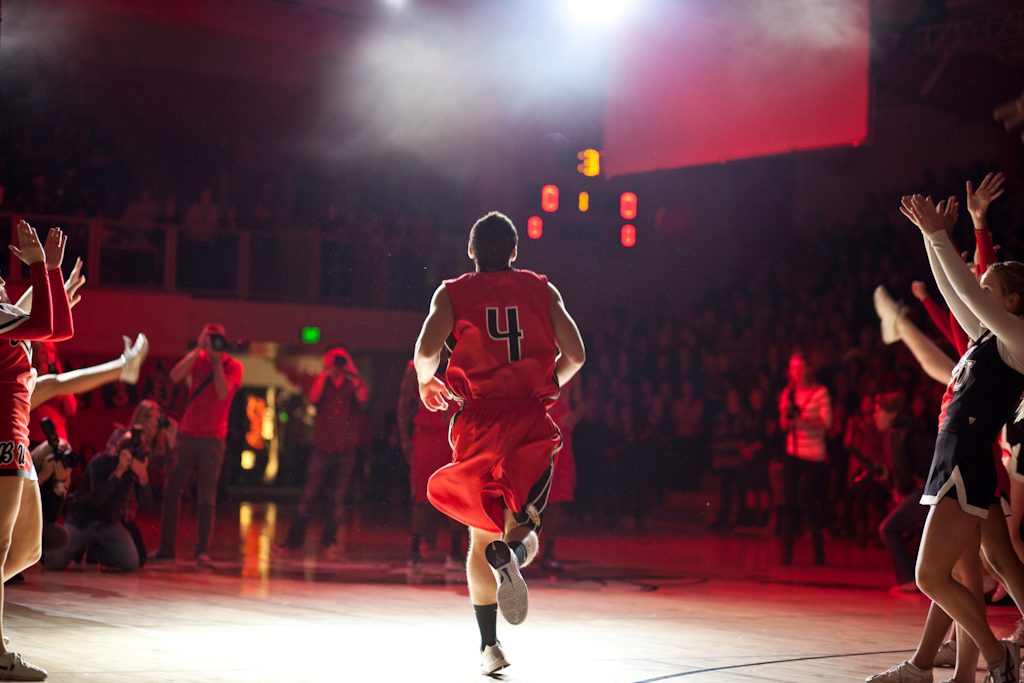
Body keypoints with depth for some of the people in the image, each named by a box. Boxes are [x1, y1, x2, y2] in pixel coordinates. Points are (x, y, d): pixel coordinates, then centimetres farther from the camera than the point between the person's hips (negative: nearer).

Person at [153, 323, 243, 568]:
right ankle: (166, 547, 11)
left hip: (212, 439, -3)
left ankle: (202, 551, 1)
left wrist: (217, 361, -14)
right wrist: (198, 350, -14)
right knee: (171, 489, 3)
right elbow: (175, 376, -10)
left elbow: (223, 393, -17)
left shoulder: (233, 366, -2)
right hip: (186, 434, 3)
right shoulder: (198, 359, 7)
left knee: (207, 497, -4)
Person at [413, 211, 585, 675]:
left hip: (478, 419, 0)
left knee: (481, 536, 10)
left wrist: (425, 380, 10)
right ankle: (515, 547, -28)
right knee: (523, 514, 10)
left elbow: (427, 348, -11)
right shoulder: (541, 290, 9)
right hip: (532, 420, 0)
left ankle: (489, 645, 0)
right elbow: (574, 354, 2)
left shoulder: (452, 293, 5)